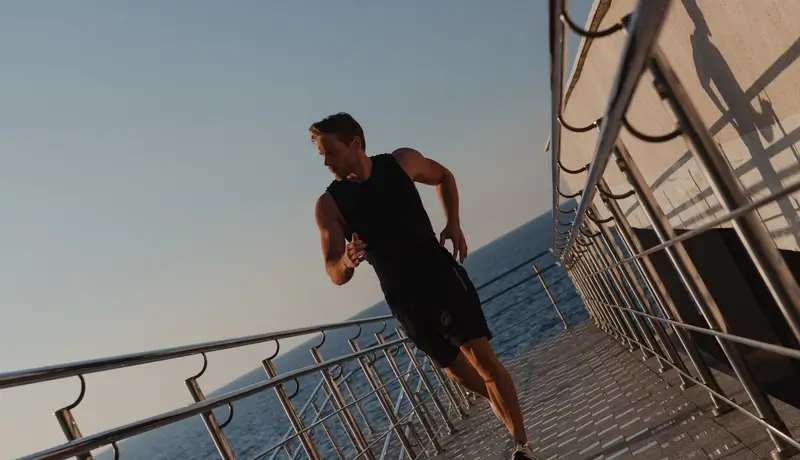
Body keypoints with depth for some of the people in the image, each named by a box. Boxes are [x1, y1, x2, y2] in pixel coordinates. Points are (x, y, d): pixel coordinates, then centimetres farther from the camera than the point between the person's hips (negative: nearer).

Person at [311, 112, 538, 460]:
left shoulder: (401, 162, -6)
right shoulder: (329, 204, -9)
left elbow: (444, 177, 15)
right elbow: (335, 275, -10)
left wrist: (453, 224, 1)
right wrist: (347, 262, -34)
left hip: (441, 273, -1)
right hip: (403, 297, 1)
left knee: (482, 357, -11)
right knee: (456, 370, 12)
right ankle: (505, 406, 39)